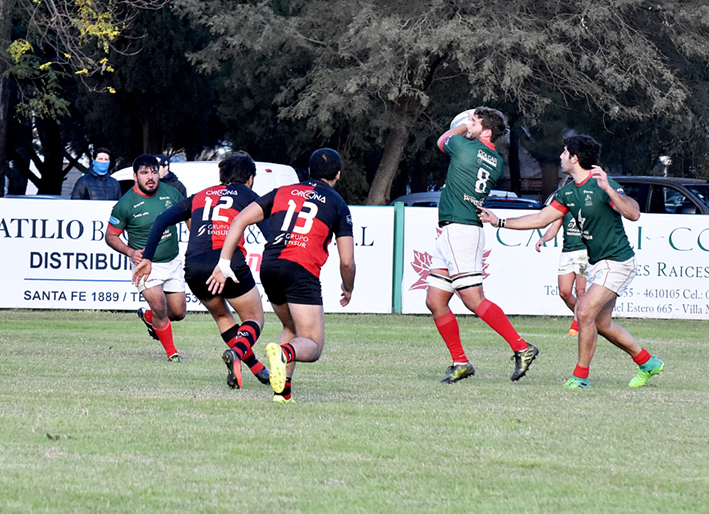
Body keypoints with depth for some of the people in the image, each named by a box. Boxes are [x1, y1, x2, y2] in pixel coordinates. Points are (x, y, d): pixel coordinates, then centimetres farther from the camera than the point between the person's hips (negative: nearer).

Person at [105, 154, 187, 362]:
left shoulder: (171, 193, -4)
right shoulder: (125, 204, -15)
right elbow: (111, 236, -5)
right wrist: (130, 251, -21)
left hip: (173, 261, 4)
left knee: (178, 312, 5)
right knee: (159, 306, -20)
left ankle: (148, 317, 38)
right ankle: (171, 352, 1)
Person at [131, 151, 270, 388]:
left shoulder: (200, 197, 27)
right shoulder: (246, 195, 17)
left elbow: (162, 220, 18)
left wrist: (147, 258, 16)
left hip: (194, 268, 4)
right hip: (229, 260, -4)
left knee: (222, 316, 29)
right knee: (254, 319, 10)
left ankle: (256, 368, 25)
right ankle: (236, 353, -22)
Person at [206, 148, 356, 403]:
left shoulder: (283, 192, 20)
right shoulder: (338, 205, 11)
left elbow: (240, 220, 10)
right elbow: (347, 262, 6)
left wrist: (224, 264, 9)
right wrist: (348, 289, 26)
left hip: (269, 267, 5)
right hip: (302, 272, -5)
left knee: (291, 328, 28)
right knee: (312, 346, -2)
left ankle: (282, 390, 13)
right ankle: (284, 352, -36)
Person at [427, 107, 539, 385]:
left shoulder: (465, 147, -11)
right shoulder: (496, 162, 11)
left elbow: (443, 140, 12)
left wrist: (463, 127, 29)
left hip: (460, 230, -9)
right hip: (449, 234, 9)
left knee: (474, 299, -13)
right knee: (435, 301, 9)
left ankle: (522, 347, -15)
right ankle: (460, 362, 11)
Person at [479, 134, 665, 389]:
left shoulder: (602, 184, -20)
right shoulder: (568, 191, 7)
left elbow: (634, 214, -31)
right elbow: (541, 219, 14)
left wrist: (608, 189, -42)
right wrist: (499, 222, 12)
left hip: (617, 261, -9)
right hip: (597, 263, 9)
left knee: (585, 311, -19)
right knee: (601, 324, 13)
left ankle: (581, 376, -8)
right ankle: (647, 363, 29)